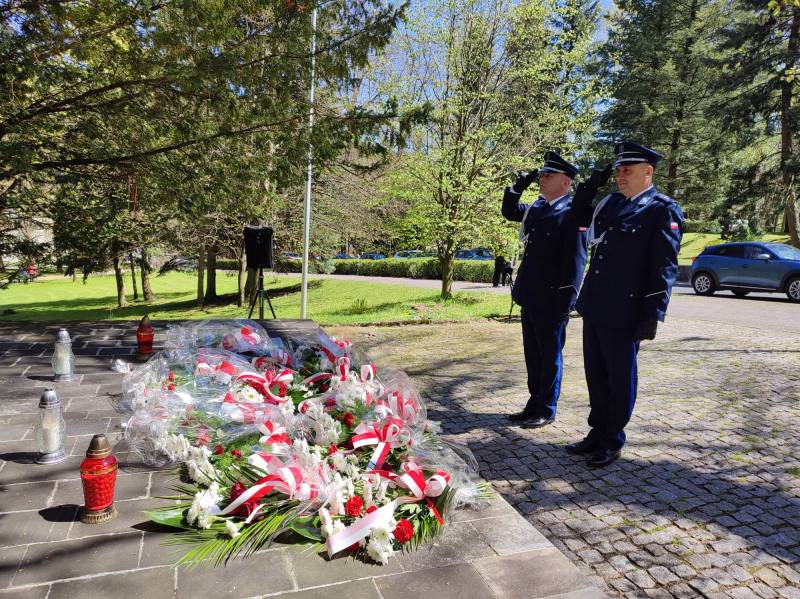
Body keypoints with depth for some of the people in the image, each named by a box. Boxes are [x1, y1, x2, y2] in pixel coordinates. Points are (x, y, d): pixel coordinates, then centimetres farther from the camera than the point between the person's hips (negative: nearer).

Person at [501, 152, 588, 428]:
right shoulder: (537, 207, 11)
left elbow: (576, 260, -15)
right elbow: (509, 211, 27)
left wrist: (566, 301, -18)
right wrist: (518, 186, 10)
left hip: (551, 300, -7)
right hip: (530, 298, 8)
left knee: (550, 357, 6)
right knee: (533, 355, 16)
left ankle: (546, 411, 19)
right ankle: (535, 404, 29)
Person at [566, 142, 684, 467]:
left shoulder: (663, 210, -7)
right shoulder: (609, 203, 12)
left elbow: (665, 268, -11)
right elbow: (577, 215, 29)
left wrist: (653, 315, -16)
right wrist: (591, 185, 13)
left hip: (624, 313, -7)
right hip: (594, 307, 7)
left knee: (620, 378, 7)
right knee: (596, 375, 15)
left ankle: (613, 441, 22)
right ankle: (597, 432, 30)